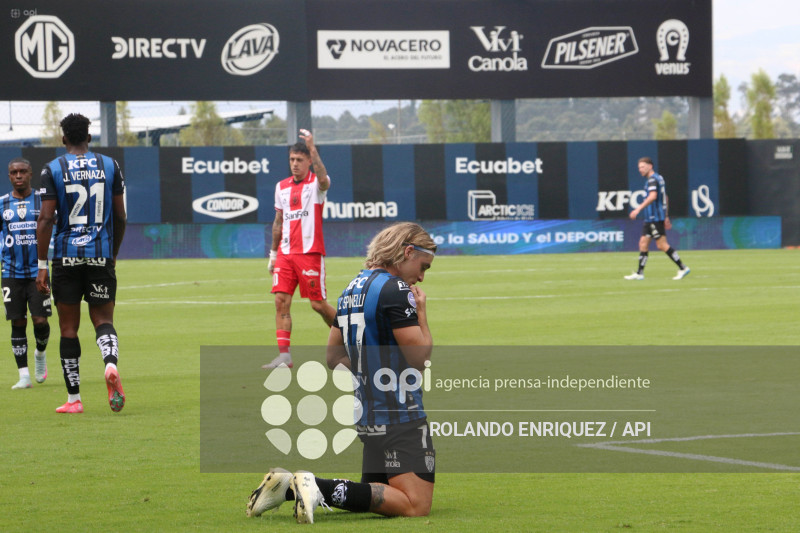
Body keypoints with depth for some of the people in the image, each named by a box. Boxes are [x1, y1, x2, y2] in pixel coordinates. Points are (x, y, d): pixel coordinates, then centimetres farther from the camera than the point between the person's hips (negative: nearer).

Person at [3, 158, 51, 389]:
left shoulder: (42, 201, 2)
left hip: (37, 272, -1)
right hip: (12, 273, 1)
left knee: (40, 320, -8)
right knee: (18, 324, -1)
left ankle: (40, 353, 25)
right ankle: (24, 376, 5)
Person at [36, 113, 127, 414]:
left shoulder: (53, 170, -2)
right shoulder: (110, 166, 5)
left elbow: (46, 219, -7)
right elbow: (120, 216, 7)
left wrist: (42, 265, -4)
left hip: (66, 257, -1)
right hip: (101, 254, 1)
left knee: (68, 328, 7)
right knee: (103, 319, 7)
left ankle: (73, 399, 8)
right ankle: (111, 364, -26)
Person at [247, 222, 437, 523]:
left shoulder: (352, 289, 16)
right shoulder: (395, 290, -13)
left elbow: (334, 357, 22)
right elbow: (420, 356, -15)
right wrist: (421, 313, 0)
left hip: (367, 417, 9)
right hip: (401, 417, -9)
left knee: (376, 494, 18)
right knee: (415, 505, -14)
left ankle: (288, 485, 3)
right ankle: (319, 488, -24)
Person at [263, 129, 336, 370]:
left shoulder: (316, 183, -3)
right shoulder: (282, 187, 13)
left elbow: (323, 178, -30)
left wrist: (312, 148, -38)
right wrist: (273, 253, 20)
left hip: (310, 252, -5)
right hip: (285, 254, 5)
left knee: (318, 304, -2)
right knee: (281, 301, -7)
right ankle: (284, 355, -7)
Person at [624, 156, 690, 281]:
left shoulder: (653, 179, -12)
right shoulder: (659, 178, 19)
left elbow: (653, 196, -28)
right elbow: (664, 198, 26)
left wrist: (638, 209, -30)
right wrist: (666, 217, 29)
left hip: (655, 218, -10)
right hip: (650, 219, 10)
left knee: (662, 245, -10)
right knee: (643, 243, 8)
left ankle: (682, 268, -7)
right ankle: (639, 273, 9)